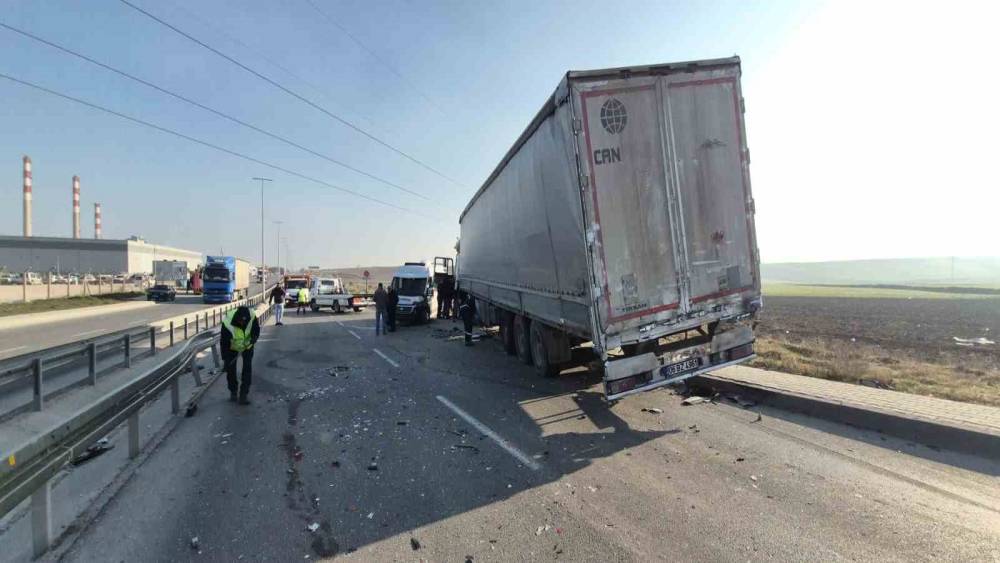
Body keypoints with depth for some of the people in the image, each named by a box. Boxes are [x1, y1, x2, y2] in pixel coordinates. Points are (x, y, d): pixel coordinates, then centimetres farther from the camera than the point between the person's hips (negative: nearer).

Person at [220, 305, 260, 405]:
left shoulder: (252, 316, -29)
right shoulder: (227, 322, -35)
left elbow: (256, 329, -8)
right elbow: (224, 343, -26)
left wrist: (254, 337, -30)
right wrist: (225, 360, -25)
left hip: (247, 346, 1)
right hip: (232, 347, -1)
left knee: (247, 369, -6)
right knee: (231, 369, 1)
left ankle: (243, 395, 1)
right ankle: (233, 392, 23)